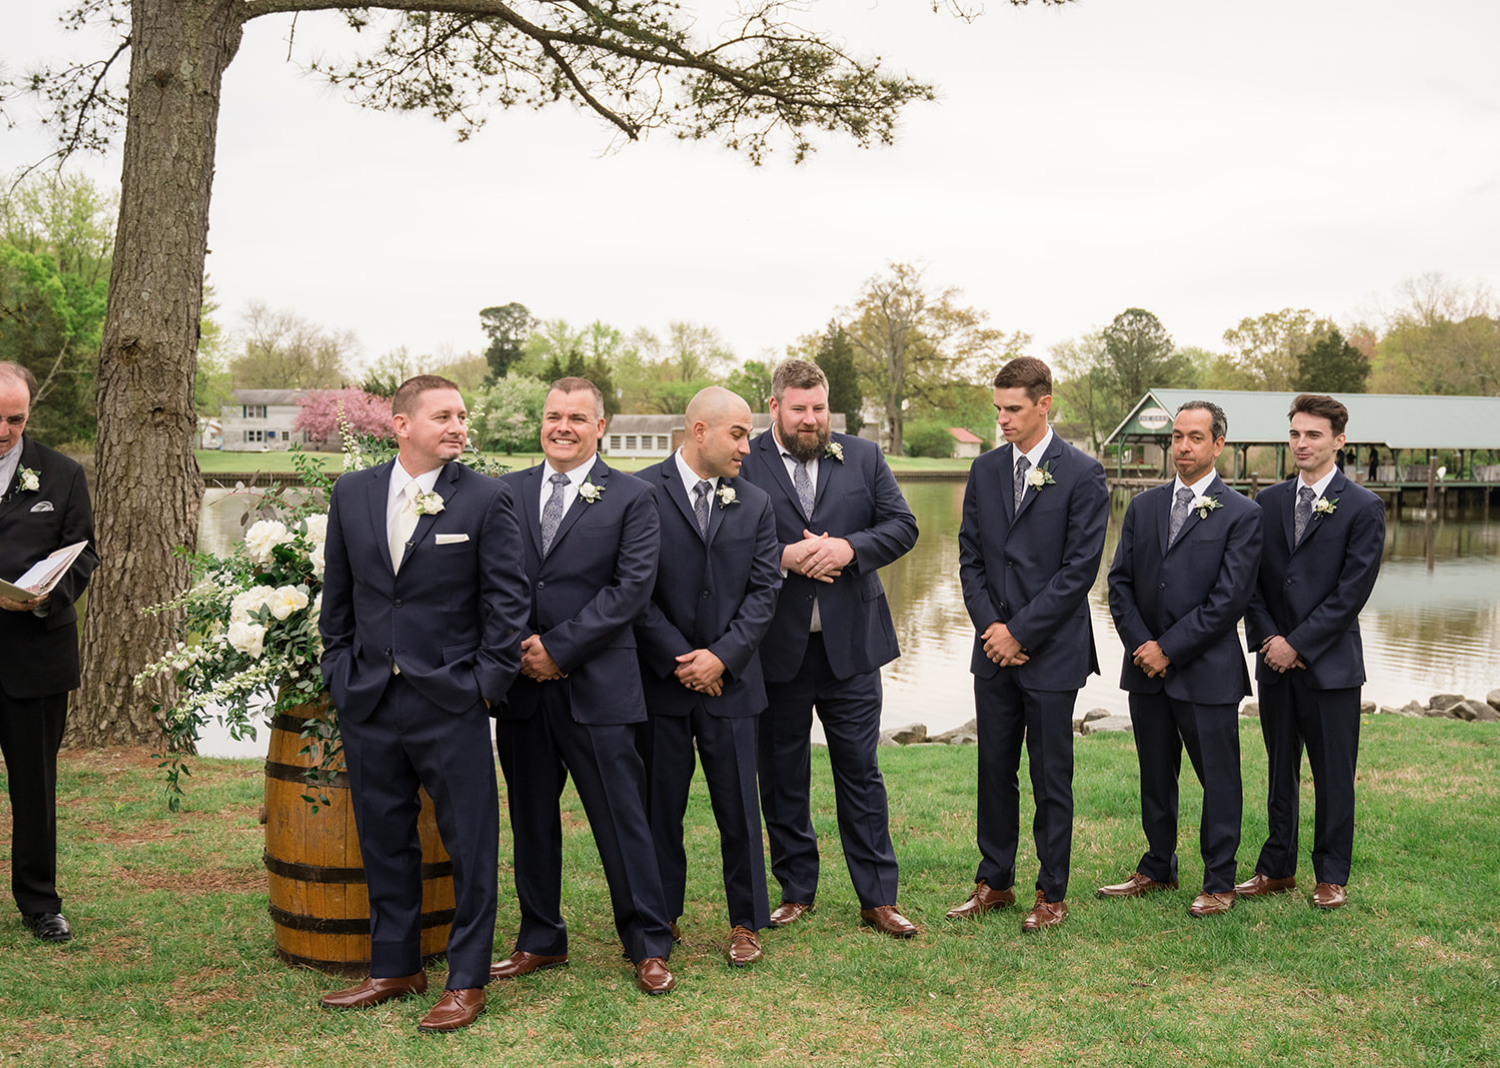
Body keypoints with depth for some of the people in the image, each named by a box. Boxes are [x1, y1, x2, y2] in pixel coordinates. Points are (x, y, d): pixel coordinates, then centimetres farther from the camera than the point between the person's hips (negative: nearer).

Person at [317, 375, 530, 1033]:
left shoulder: (486, 499, -5)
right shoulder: (352, 493, 6)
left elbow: (506, 600, -4)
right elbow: (337, 592, 13)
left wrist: (488, 681, -8)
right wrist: (338, 671, 9)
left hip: (450, 703, -4)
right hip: (368, 701, 4)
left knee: (469, 844, 2)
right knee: (384, 841, 15)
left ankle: (467, 980, 15)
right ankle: (395, 967, 30)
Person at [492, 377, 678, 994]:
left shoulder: (632, 498, 0)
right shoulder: (507, 493, 10)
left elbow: (631, 588, -8)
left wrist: (559, 647, -13)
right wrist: (517, 648, -8)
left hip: (597, 685, -4)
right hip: (521, 685, 4)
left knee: (621, 816, 1)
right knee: (531, 817, 12)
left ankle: (648, 944, 14)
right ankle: (541, 940, 26)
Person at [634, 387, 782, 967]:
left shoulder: (755, 504, 8)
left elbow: (764, 591, 3)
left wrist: (721, 657, -9)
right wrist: (680, 658, -11)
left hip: (729, 679, 2)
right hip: (660, 679, -2)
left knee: (738, 805, 7)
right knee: (660, 806, 7)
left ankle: (745, 922, 21)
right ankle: (660, 920, 22)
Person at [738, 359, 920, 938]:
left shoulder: (863, 457, 7)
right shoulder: (743, 465, -2)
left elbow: (902, 526, 2)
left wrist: (849, 548, -14)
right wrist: (784, 558, -19)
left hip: (850, 645, 1)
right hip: (776, 648, -1)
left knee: (860, 772, 6)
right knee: (782, 776, 10)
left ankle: (878, 897, 14)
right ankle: (796, 891, 26)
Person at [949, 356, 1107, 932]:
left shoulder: (1082, 474, -7)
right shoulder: (985, 470, 8)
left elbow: (1079, 568, -11)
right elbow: (970, 557, 10)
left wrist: (1019, 631, -12)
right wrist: (990, 625, -4)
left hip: (1051, 652, -5)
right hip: (994, 648, 5)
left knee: (1051, 778, 4)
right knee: (994, 770, 11)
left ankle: (1052, 893, 17)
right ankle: (994, 882, 24)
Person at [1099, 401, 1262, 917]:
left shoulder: (1241, 514, -5)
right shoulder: (1143, 506, 10)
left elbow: (1229, 598, -12)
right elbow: (1120, 582, 7)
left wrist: (1169, 649, -13)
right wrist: (1140, 645, -6)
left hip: (1207, 670, -4)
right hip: (1147, 668, 5)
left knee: (1218, 778, 4)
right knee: (1155, 776, 15)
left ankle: (1220, 882, 16)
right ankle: (1158, 869, 29)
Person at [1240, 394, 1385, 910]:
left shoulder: (1363, 508, -4)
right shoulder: (1268, 502, 8)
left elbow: (1353, 590, -11)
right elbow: (1252, 580, 8)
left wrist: (1299, 644, -13)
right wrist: (1268, 639, -5)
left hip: (1330, 664, -4)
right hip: (1275, 661, 4)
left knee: (1333, 775, 4)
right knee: (1279, 770, 12)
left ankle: (1332, 876, 17)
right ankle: (1277, 868, 23)